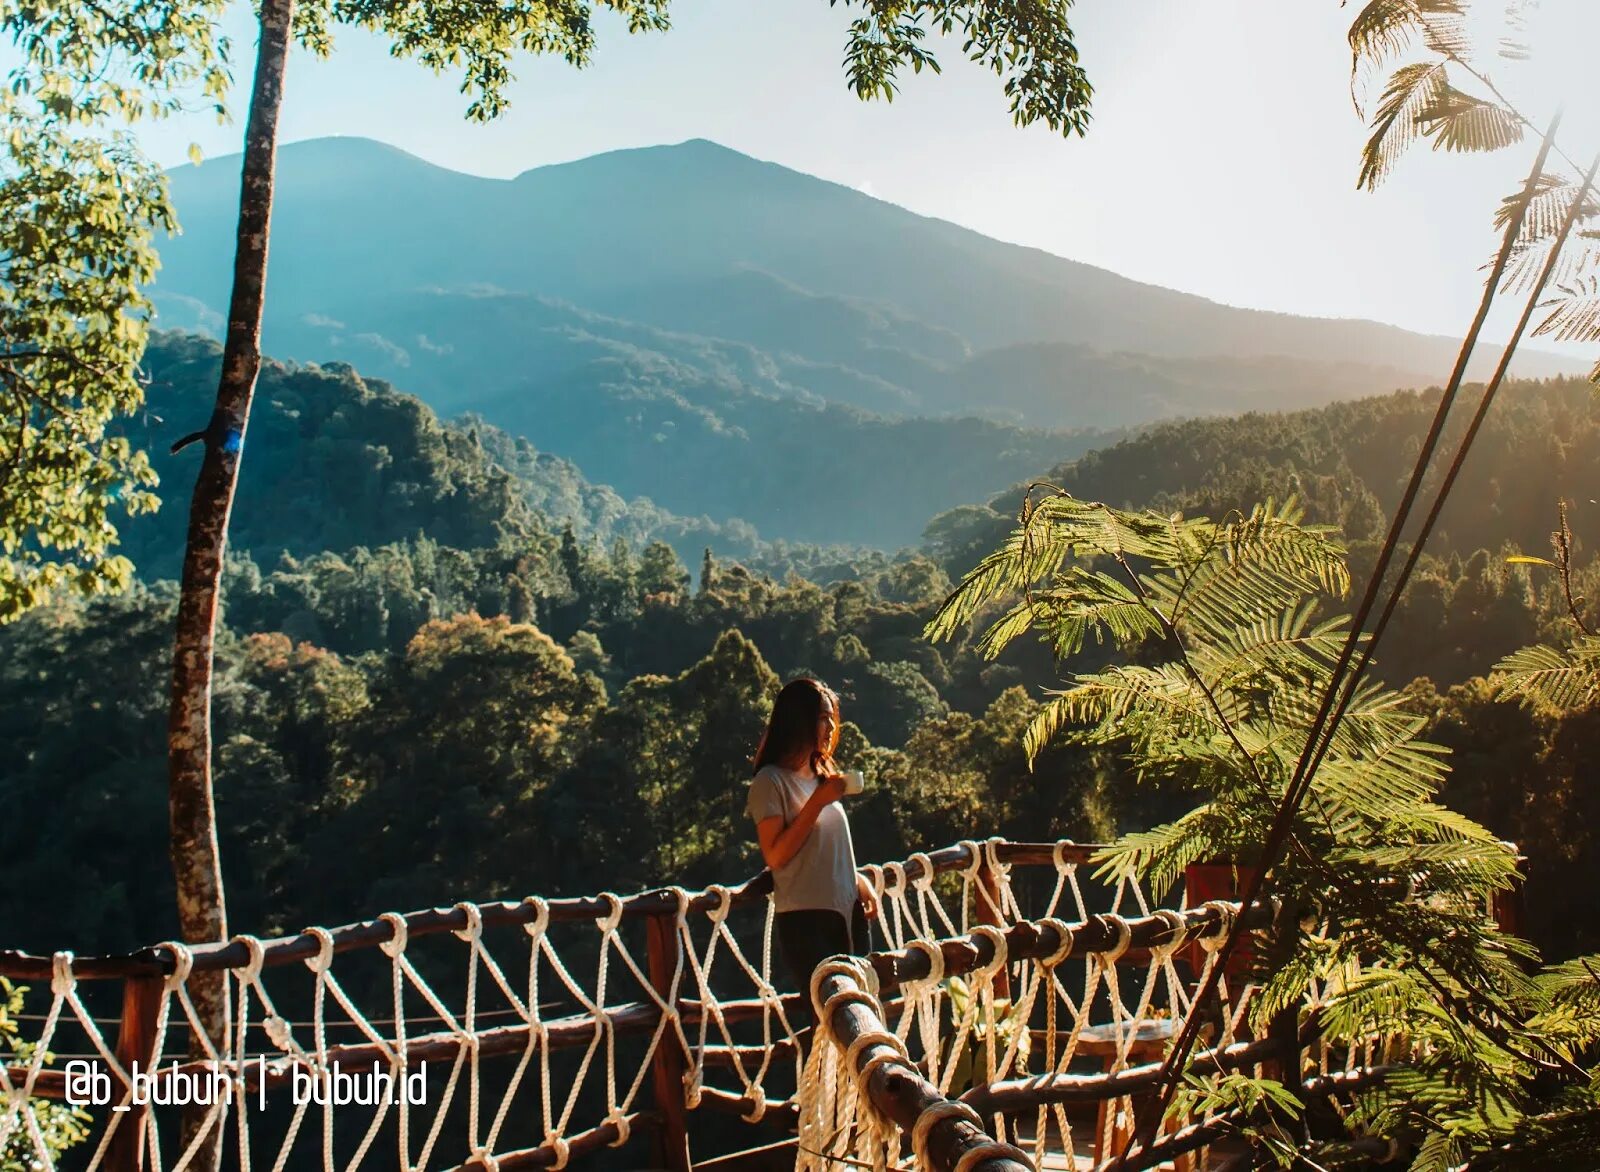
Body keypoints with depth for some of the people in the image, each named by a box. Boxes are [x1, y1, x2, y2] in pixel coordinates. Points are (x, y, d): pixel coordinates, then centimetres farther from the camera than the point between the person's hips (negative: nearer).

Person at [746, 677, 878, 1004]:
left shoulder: (822, 775, 16)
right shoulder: (771, 781, -7)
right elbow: (775, 855, -15)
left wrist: (860, 882, 6)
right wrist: (818, 801, -17)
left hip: (848, 912, 7)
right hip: (805, 919, -7)